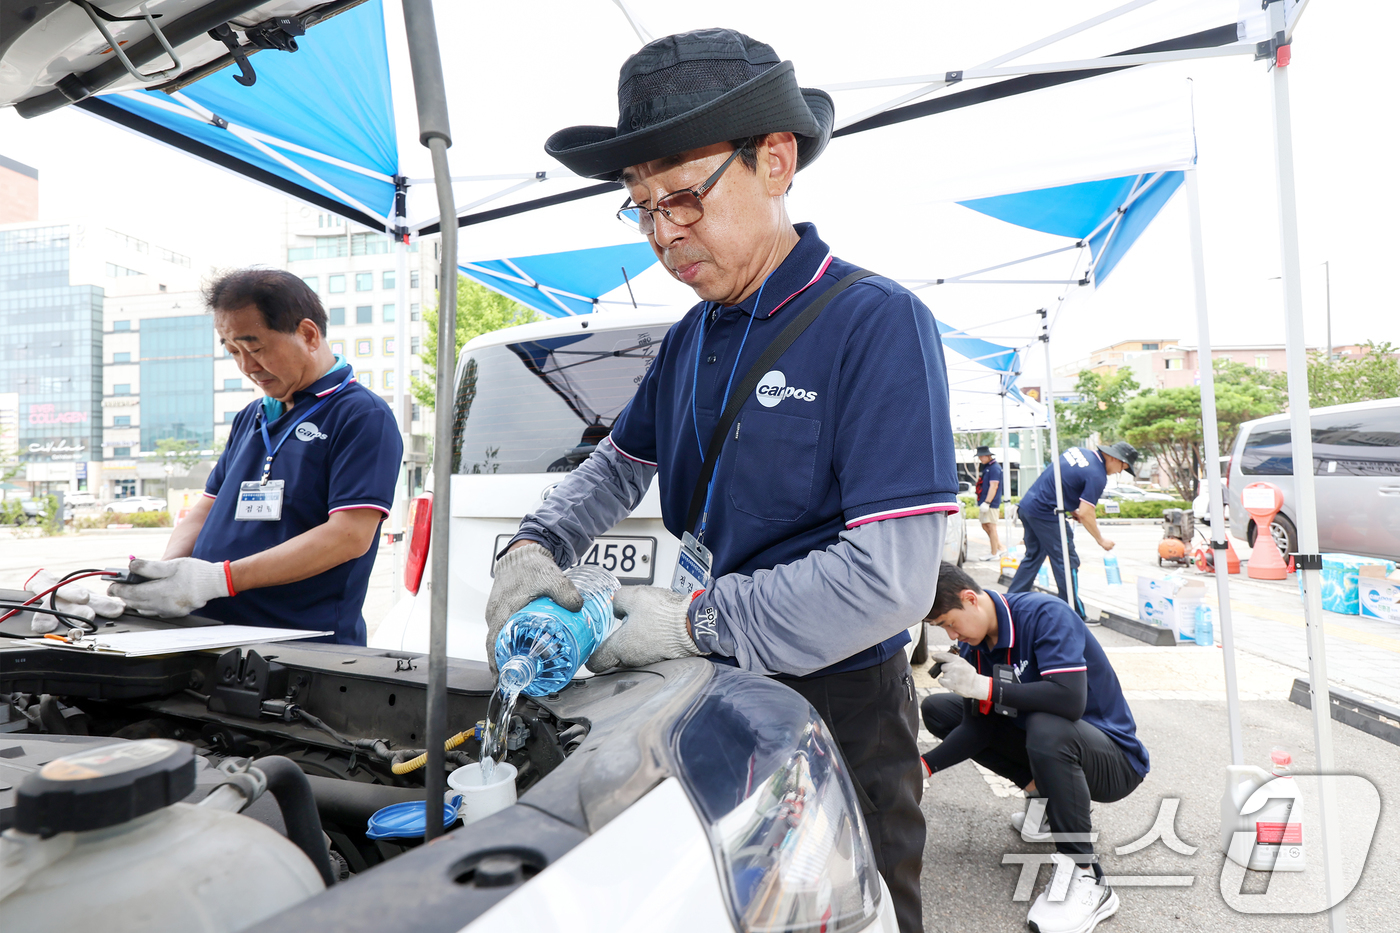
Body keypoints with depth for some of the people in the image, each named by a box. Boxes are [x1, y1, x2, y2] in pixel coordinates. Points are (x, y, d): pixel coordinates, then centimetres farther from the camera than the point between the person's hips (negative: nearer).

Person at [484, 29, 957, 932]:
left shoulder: (877, 323, -19)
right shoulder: (692, 337, 5)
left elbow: (891, 581, -26)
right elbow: (618, 465, 18)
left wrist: (691, 621, -19)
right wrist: (535, 548, 0)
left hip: (841, 705, -6)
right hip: (716, 689, 7)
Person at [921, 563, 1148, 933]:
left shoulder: (1045, 615, -25)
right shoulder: (973, 643, -4)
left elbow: (1070, 699, -38)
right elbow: (978, 726, -4)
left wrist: (984, 686, -33)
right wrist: (923, 765, -16)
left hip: (1113, 759, -7)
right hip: (1038, 738, 7)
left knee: (1047, 729, -41)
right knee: (935, 708, 3)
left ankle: (1085, 881, -23)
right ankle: (1041, 792, 5)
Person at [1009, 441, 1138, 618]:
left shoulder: (1080, 451, 10)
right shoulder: (1097, 476, -15)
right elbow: (1085, 514, -17)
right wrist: (1101, 540, -4)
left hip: (1027, 505, 9)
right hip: (1045, 515, -9)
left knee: (1033, 557, 19)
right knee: (1067, 562, 0)